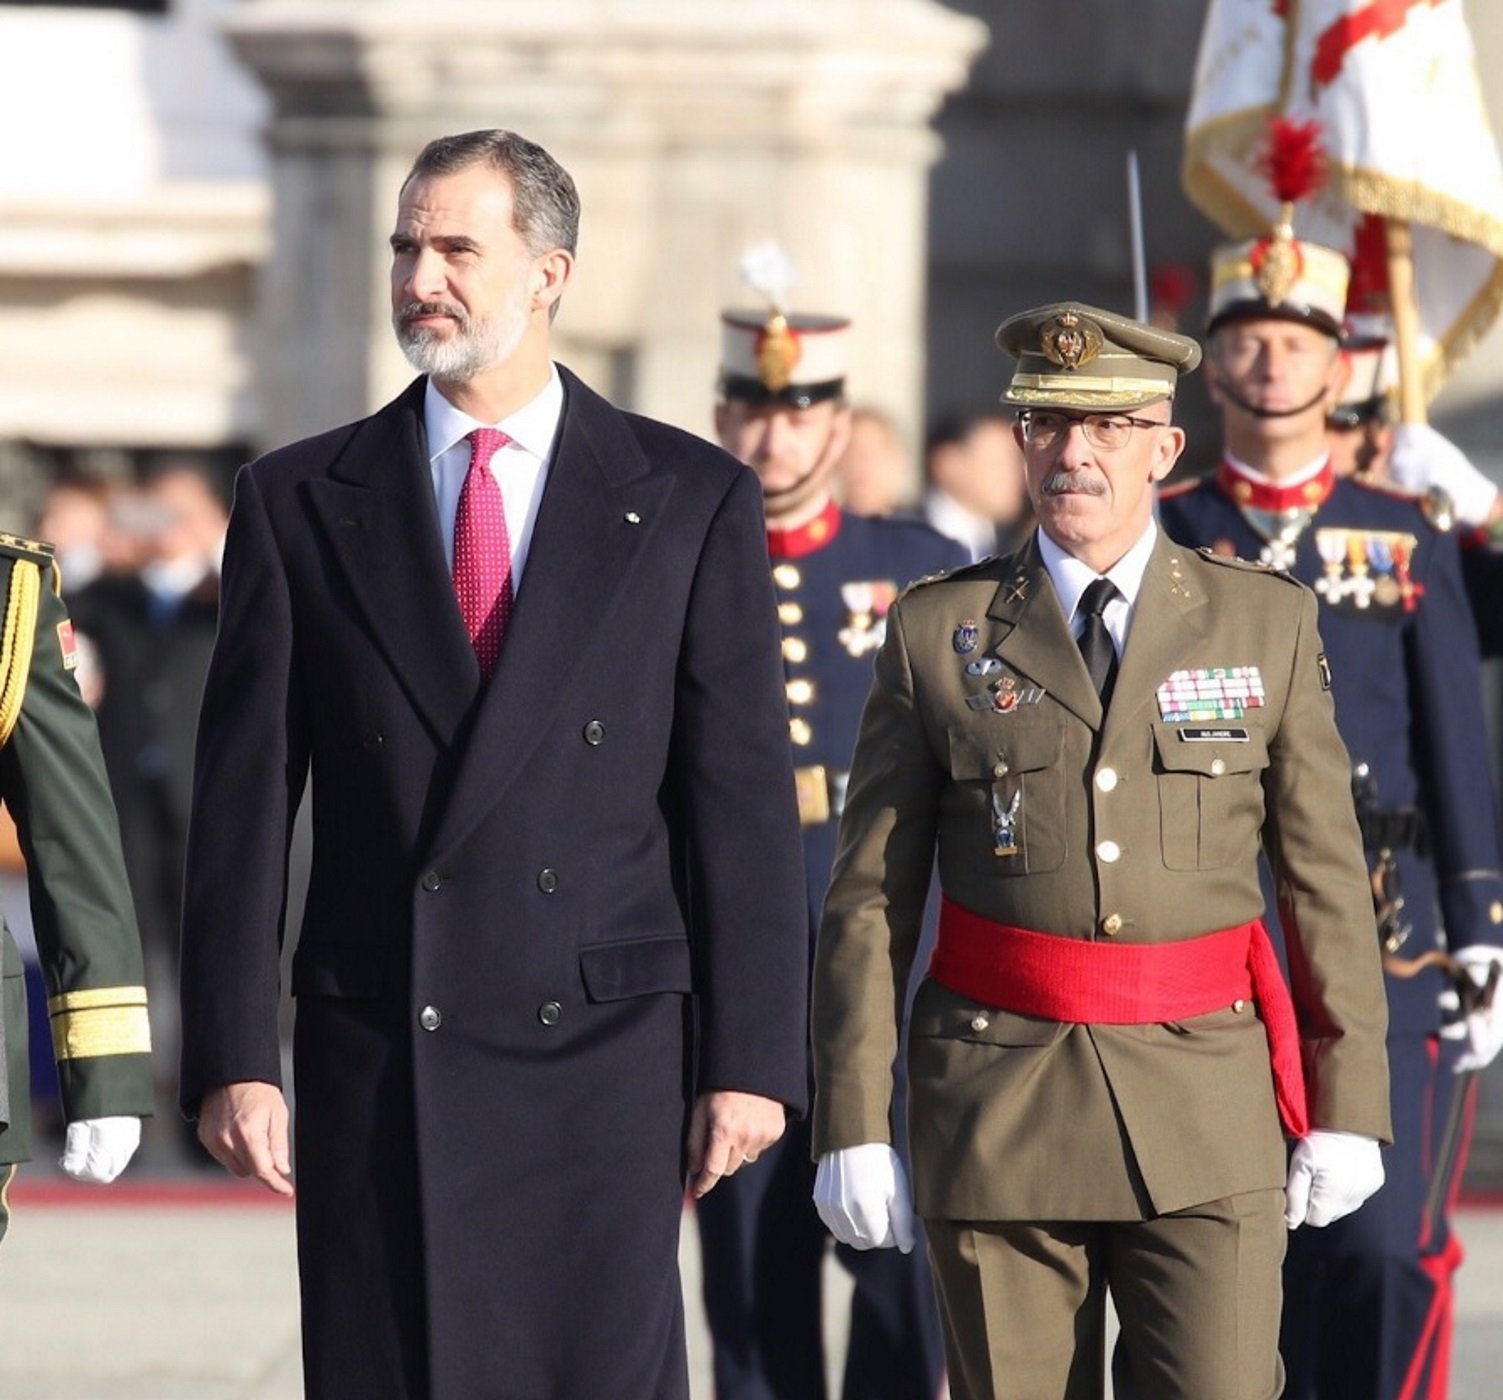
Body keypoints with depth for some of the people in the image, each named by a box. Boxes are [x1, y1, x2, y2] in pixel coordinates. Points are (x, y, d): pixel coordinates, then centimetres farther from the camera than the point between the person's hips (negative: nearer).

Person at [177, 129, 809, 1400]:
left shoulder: (691, 502, 5)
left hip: (606, 1055, -1)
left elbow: (744, 802, 3)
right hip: (376, 1059, 1)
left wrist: (751, 1059, -3)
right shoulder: (300, 504, 8)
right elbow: (243, 805, 5)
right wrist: (231, 1058, -2)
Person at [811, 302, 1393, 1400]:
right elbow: (869, 897, 5)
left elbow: (1328, 878, 8)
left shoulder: (1266, 625, 7)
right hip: (998, 1109, 0)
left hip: (1209, 1109, 0)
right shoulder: (938, 633, 6)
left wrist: (1347, 1105, 4)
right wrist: (853, 1124, -1)